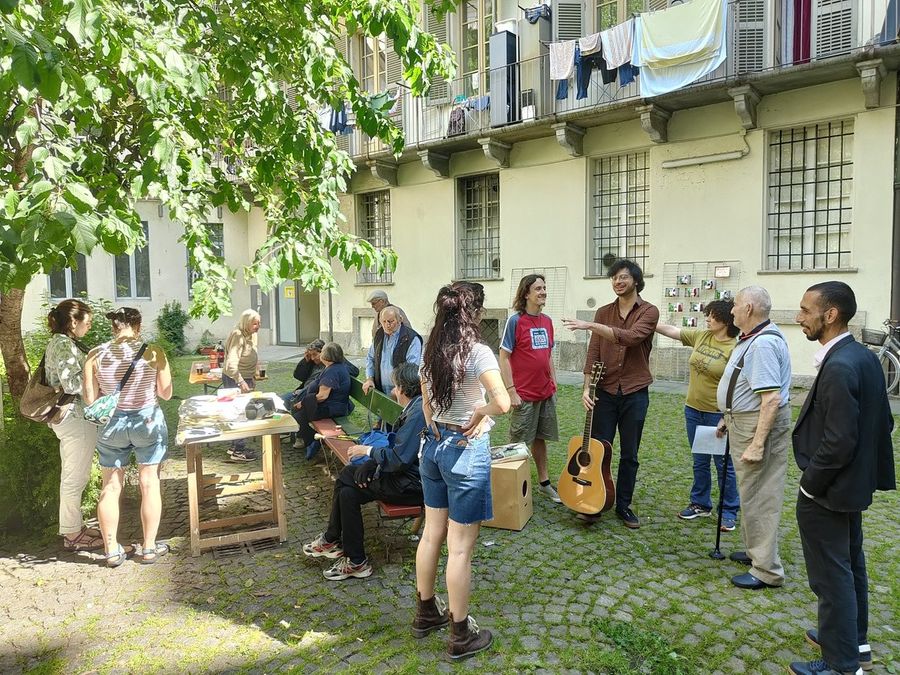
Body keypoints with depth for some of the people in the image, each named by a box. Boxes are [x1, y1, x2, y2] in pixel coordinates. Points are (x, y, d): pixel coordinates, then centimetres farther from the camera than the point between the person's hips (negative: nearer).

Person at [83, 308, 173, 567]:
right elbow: (166, 393, -4)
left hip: (111, 424, 2)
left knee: (110, 488, 13)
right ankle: (149, 548, 19)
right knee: (149, 484, 10)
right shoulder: (153, 352, -11)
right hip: (147, 421, -2)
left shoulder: (95, 355, -6)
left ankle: (112, 551, 20)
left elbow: (90, 399, -3)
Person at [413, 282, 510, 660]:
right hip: (466, 449, -7)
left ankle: (426, 613, 36)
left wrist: (436, 430, 16)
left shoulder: (430, 351, 4)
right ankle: (461, 635, 16)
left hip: (433, 445, 7)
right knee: (460, 547, 3)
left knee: (431, 534, 20)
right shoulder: (477, 352, -18)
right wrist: (479, 414, -10)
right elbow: (503, 403, -27)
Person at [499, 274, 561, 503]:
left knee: (540, 438, 17)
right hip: (524, 395, -6)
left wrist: (554, 384, 14)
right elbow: (504, 357, -13)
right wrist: (511, 391, -17)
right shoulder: (515, 321, -12)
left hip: (546, 393, 6)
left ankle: (544, 483, 28)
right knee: (518, 444, 4)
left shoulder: (547, 321, 8)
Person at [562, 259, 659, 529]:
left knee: (629, 454, 9)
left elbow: (631, 337, -24)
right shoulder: (603, 312, 6)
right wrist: (587, 388, -10)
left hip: (635, 393, -2)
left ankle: (624, 505, 23)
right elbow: (593, 352, 1)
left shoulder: (649, 311, -4)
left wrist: (590, 325, -30)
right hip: (605, 392, 2)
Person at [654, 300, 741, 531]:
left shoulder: (735, 349, -17)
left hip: (718, 414, -7)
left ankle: (729, 511, 19)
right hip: (693, 410, 7)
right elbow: (671, 330, 9)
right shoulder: (701, 336, 3)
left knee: (724, 464, 5)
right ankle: (700, 504, 31)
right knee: (700, 461, 17)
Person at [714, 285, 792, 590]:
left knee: (758, 497, -2)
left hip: (759, 425, -11)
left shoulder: (763, 344, -24)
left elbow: (772, 398, -29)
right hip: (743, 421, 11)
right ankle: (755, 550, 37)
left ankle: (767, 570, 8)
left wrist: (757, 445, -29)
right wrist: (729, 418, 25)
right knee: (751, 493, 21)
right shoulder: (751, 338, 10)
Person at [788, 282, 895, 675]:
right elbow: (882, 422, 10)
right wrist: (866, 468, 16)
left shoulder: (838, 367, -27)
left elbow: (838, 442, -27)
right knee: (851, 565, 23)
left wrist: (810, 485, -15)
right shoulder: (864, 357, 3)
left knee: (832, 576, 4)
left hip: (827, 493, -10)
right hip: (854, 483, 10)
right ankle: (855, 641, 40)